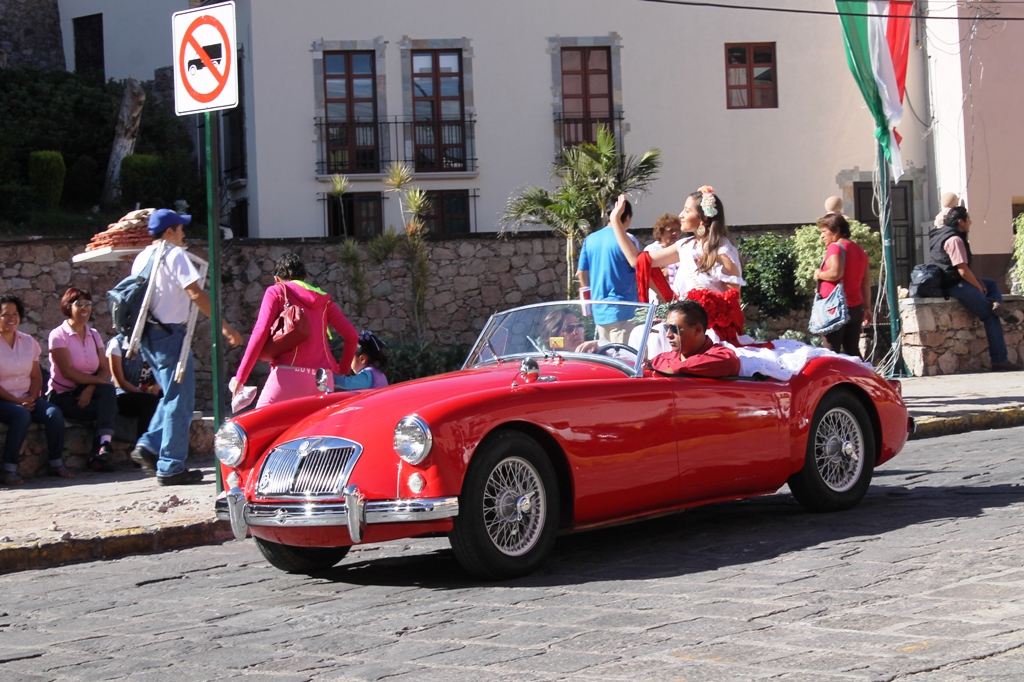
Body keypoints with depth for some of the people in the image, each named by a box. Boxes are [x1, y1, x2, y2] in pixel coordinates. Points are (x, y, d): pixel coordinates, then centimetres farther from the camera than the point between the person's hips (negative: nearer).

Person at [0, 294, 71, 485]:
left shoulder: (28, 342, 11)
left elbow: (36, 376, 12)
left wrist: (32, 398, -7)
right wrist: (17, 401, -16)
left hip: (26, 399, 5)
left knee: (54, 412, -21)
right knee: (21, 414, -35)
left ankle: (56, 463, -10)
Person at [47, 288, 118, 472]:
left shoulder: (94, 335, 12)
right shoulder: (58, 335, -5)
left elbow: (105, 371, 1)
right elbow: (68, 372, -16)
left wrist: (91, 388, -17)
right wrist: (96, 380, -17)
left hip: (87, 392, 5)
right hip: (63, 396, -5)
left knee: (108, 390, -30)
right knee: (108, 408, -27)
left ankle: (104, 446, -39)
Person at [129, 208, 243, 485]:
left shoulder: (142, 258, 14)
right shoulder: (175, 255, -10)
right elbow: (196, 293, -18)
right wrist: (224, 326, -17)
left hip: (148, 337, 9)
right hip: (170, 334, -8)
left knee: (172, 397, 20)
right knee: (179, 402, -3)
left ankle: (149, 446, 9)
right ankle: (171, 468, -1)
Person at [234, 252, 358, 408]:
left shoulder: (276, 292, 9)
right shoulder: (323, 299, 20)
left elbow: (260, 333, -4)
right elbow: (352, 335, 13)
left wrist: (240, 377, -6)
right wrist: (342, 370, 25)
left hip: (289, 374, -4)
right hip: (323, 378, 4)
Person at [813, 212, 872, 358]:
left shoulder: (835, 247, -9)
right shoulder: (859, 250, 16)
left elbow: (835, 273, -26)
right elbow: (866, 283, 17)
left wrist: (819, 274, -8)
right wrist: (867, 308, 20)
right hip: (856, 307, 8)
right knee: (852, 352, 11)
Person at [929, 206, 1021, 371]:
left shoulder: (944, 235, 16)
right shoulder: (954, 240, -16)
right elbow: (963, 270, -22)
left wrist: (979, 282, 9)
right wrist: (979, 287, -8)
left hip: (947, 282, 10)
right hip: (956, 286, -10)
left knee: (992, 284, 26)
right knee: (991, 318, -6)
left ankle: (995, 304, -6)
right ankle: (1000, 360, -9)